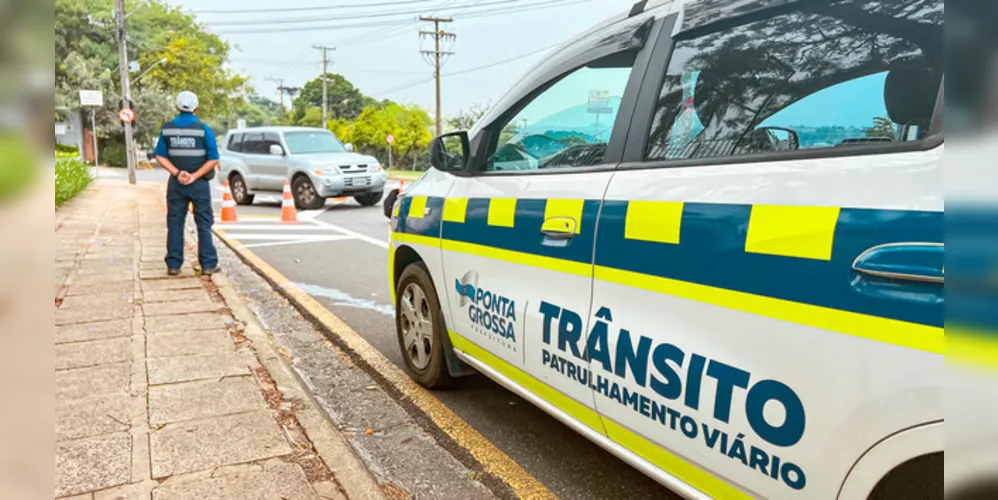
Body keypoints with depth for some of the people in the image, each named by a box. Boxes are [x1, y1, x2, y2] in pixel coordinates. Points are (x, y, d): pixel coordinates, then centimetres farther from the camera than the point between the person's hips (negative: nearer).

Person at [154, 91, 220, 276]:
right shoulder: (204, 129, -8)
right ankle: (208, 264, 4)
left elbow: (160, 156, 1)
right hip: (199, 184, -2)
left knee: (175, 224, 10)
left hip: (176, 184, 3)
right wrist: (195, 176, -10)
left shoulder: (167, 128, 2)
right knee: (204, 224, 5)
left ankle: (173, 265, 12)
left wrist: (177, 173, -7)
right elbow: (213, 159, -10)